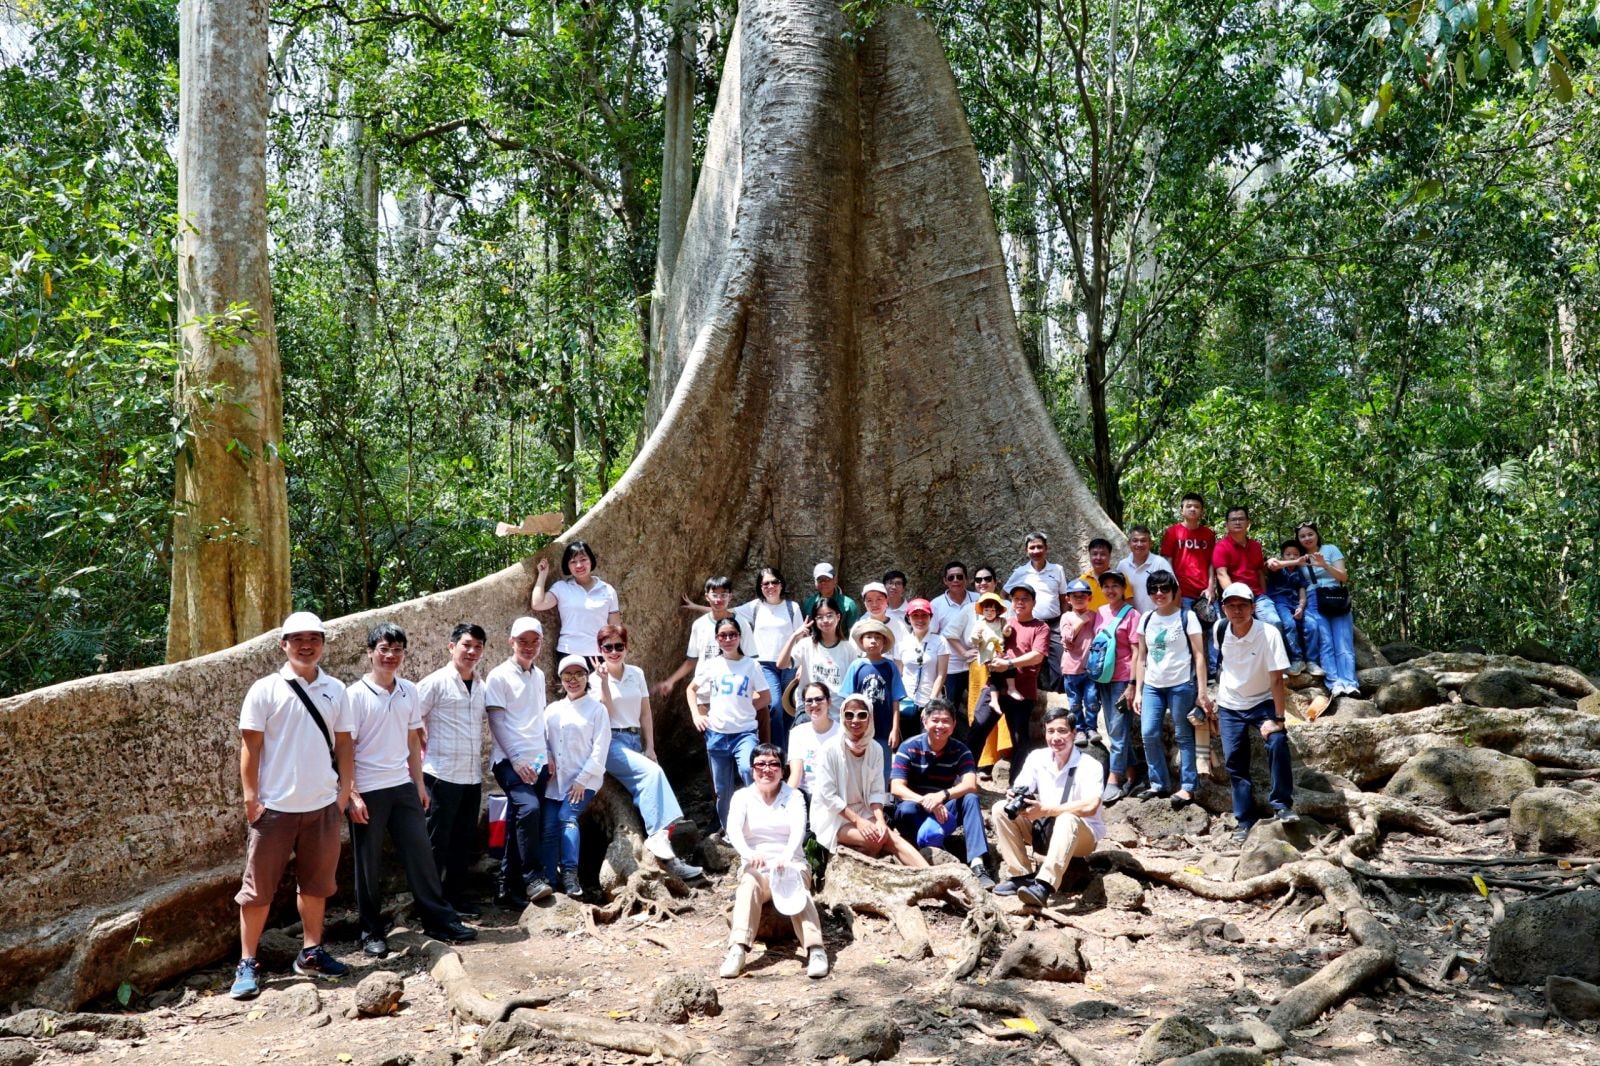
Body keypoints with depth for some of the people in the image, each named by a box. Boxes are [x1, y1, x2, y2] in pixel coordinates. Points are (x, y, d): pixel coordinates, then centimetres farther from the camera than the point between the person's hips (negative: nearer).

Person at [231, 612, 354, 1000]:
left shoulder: (335, 690, 5)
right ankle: (247, 963, 15)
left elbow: (343, 742, 9)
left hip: (323, 805, 4)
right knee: (258, 886, 4)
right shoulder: (265, 690, -5)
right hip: (275, 806, -3)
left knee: (316, 882, 14)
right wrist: (250, 796, -8)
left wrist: (345, 788, 5)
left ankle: (311, 952, 27)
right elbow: (250, 746, -5)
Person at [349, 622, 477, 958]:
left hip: (403, 786, 5)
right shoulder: (356, 695, -10)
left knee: (420, 854, 7)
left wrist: (419, 782, 11)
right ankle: (372, 932, 20)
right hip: (368, 791, -4)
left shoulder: (409, 691, 5)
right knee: (368, 865, 7)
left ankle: (440, 921, 15)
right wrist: (352, 796, -12)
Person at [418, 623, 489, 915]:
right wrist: (427, 749, -6)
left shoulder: (481, 688, 10)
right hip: (443, 776, -6)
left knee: (464, 840, 13)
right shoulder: (435, 682, -8)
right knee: (437, 841, 2)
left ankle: (456, 895, 25)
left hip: (473, 777, 6)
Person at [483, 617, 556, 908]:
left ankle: (508, 889, 14)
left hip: (536, 761, 6)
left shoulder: (539, 676, 14)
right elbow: (497, 721, -8)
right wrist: (517, 759, -14)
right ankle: (533, 878, -18)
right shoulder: (499, 676, -4)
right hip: (509, 760, -6)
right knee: (529, 808, -26)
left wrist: (546, 754, 12)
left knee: (519, 823, 7)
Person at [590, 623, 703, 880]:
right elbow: (604, 714, -11)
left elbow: (645, 714, 12)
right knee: (652, 772, -28)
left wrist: (650, 748, 5)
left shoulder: (636, 674, 11)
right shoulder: (595, 678, 1)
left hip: (635, 741, 4)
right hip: (612, 742, -4)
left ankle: (656, 839, -27)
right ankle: (660, 838, -33)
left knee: (645, 784, -22)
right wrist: (604, 681, -17)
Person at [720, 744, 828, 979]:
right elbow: (733, 830, -13)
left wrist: (786, 856, -36)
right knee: (748, 886, -33)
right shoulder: (742, 797, 6)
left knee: (797, 890, -33)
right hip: (755, 867, 0)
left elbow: (798, 830, -14)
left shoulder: (794, 796, 5)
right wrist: (748, 853, -36)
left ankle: (815, 949, -46)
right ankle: (737, 951, -47)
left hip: (791, 863, 0)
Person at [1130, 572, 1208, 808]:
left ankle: (1188, 788, 8)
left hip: (1181, 685, -4)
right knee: (1148, 734, -1)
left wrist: (1202, 690, -11)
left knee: (1183, 737, 2)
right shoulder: (1147, 619, 10)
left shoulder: (1187, 617, -2)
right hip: (1152, 686, 4)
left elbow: (1199, 655, -5)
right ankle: (1159, 784, 12)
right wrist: (1138, 691, 9)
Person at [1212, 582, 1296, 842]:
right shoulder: (1219, 630, -11)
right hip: (1229, 706, 3)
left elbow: (1277, 679, -24)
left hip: (1262, 702, -3)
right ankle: (1245, 821, 13)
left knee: (1277, 743, -26)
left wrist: (1278, 719, -27)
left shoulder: (1268, 634, -24)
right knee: (1234, 760, 2)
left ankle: (1283, 805, -12)